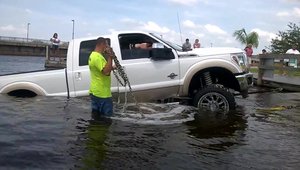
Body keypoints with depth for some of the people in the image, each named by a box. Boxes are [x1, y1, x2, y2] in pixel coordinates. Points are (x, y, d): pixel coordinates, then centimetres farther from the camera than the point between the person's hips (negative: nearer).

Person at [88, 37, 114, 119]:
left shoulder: (92, 55, 13)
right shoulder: (98, 57, -20)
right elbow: (106, 71, -30)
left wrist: (112, 67, 16)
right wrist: (110, 57, -25)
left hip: (94, 91, 10)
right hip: (102, 93, -10)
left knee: (96, 115, 15)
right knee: (106, 116, 0)